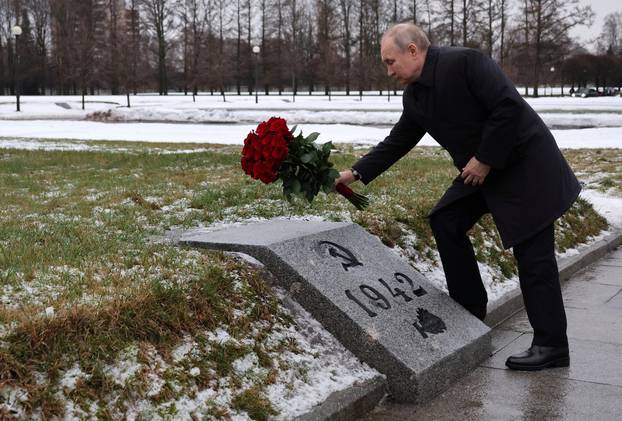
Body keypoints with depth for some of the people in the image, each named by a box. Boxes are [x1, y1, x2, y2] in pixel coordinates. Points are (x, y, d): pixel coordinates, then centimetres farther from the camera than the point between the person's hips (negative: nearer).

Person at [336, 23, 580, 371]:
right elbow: (398, 142, 12)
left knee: (534, 255, -6)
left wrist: (485, 159, -20)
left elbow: (509, 106, -26)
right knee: (446, 222, 4)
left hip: (525, 162, -8)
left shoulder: (464, 62, -21)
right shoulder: (415, 96, 4)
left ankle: (551, 346, 3)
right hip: (481, 169, 9)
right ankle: (470, 312, 15)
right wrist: (357, 173, 6)